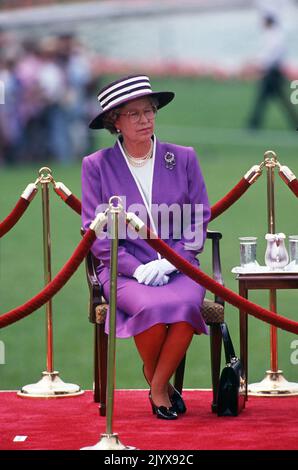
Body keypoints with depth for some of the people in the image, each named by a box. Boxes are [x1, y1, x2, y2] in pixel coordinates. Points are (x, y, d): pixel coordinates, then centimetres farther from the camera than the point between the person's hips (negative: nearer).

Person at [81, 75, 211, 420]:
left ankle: (158, 384, -11)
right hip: (124, 271, -1)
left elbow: (198, 221, 8)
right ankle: (155, 378, -4)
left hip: (179, 266, 2)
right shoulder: (96, 166, 5)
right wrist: (136, 268, -13)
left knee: (185, 304, -33)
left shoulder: (183, 159, 9)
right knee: (154, 306, -34)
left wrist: (169, 262, -8)